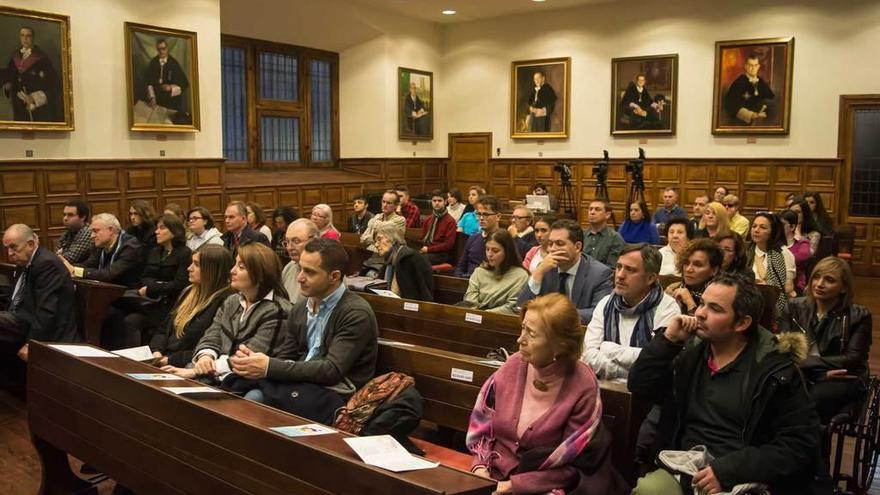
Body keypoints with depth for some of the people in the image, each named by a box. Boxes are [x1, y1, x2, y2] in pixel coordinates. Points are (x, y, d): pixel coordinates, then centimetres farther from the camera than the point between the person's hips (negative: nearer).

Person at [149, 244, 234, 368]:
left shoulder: (225, 301, -13)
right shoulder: (189, 292, 15)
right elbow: (164, 329, 20)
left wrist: (172, 360, -15)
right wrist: (156, 351, 0)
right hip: (163, 360, 8)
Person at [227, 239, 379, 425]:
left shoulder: (357, 313, -11)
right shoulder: (300, 310, 13)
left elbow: (332, 370, -18)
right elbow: (284, 357, 14)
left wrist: (269, 367, -21)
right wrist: (255, 358, -10)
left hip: (335, 398, -6)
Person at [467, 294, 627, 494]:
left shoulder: (583, 388, -15)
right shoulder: (514, 365, -4)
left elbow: (569, 466, -11)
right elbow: (480, 424, 6)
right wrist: (480, 467, -9)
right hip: (493, 475, 3)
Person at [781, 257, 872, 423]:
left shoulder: (858, 315, 0)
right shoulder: (796, 307, 7)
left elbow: (852, 359, -7)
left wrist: (805, 362, -15)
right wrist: (823, 372, -13)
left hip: (843, 379, -2)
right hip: (802, 375, 2)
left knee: (814, 400, -35)